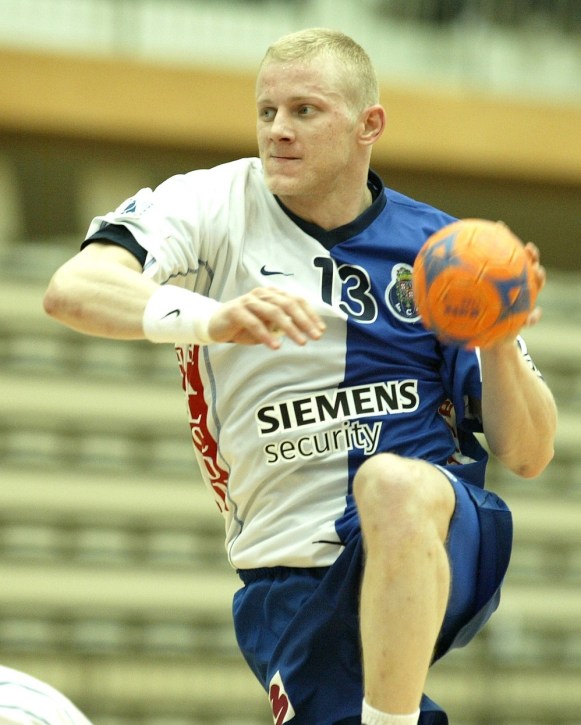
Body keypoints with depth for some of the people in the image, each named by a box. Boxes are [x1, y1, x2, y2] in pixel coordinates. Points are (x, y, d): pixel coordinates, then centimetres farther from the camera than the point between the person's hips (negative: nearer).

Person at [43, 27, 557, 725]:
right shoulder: (213, 207, 0)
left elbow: (528, 455, 5)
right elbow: (71, 290, -19)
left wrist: (500, 347, -15)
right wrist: (208, 317, -37)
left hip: (444, 547, -1)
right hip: (292, 581, 1)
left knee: (392, 483, -34)